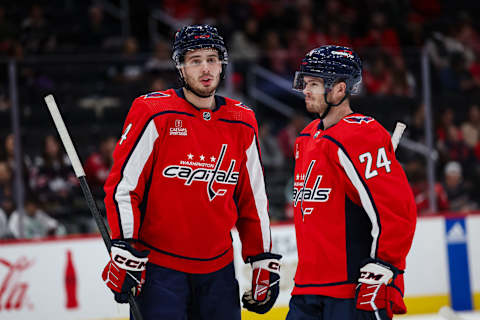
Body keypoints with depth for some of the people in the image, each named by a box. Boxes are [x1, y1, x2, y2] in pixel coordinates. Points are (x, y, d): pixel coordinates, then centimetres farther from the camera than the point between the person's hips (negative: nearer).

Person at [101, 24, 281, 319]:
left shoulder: (242, 123, 7)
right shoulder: (155, 113, -8)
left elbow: (253, 198, 13)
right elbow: (123, 184, -9)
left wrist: (264, 262, 11)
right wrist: (125, 252, -15)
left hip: (218, 268, 5)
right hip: (158, 266, -5)